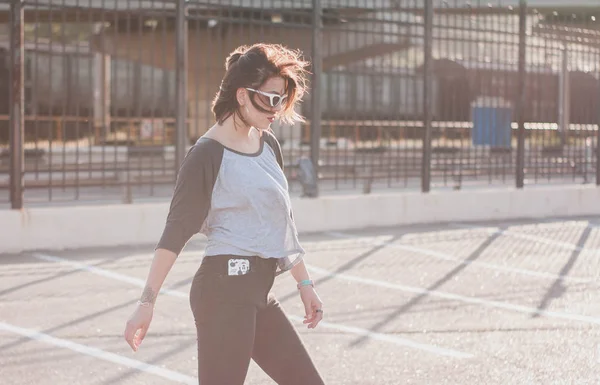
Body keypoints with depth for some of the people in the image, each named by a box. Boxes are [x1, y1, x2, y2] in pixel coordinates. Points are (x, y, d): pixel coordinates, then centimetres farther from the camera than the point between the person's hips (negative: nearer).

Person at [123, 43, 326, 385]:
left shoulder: (268, 144, 12)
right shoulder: (208, 154, -10)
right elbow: (177, 230, -12)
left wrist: (304, 282, 22)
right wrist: (148, 301, -16)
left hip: (259, 292, 8)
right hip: (226, 288, -8)